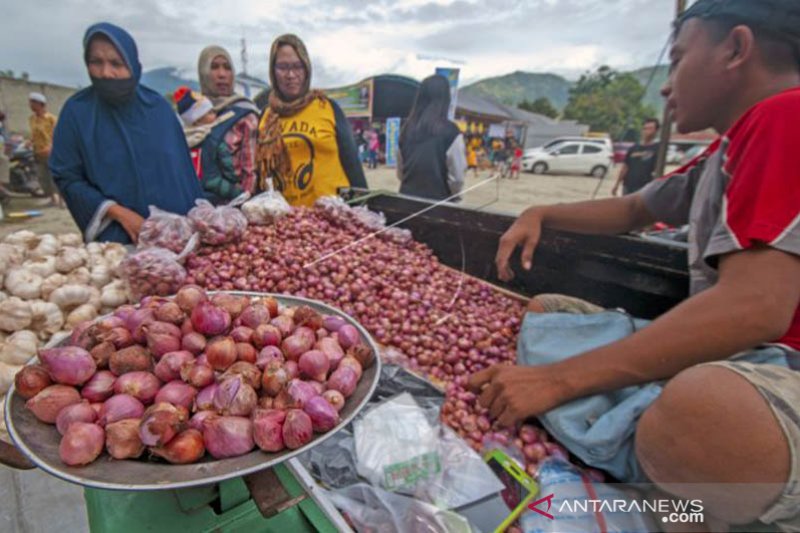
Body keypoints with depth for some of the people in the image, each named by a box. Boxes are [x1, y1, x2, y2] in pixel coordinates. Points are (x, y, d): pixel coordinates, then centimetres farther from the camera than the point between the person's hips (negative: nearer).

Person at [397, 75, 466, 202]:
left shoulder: (407, 128, 1)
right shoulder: (450, 131, -14)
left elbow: (400, 172, 10)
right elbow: (457, 177, -10)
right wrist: (451, 197, 8)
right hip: (438, 200, -5)